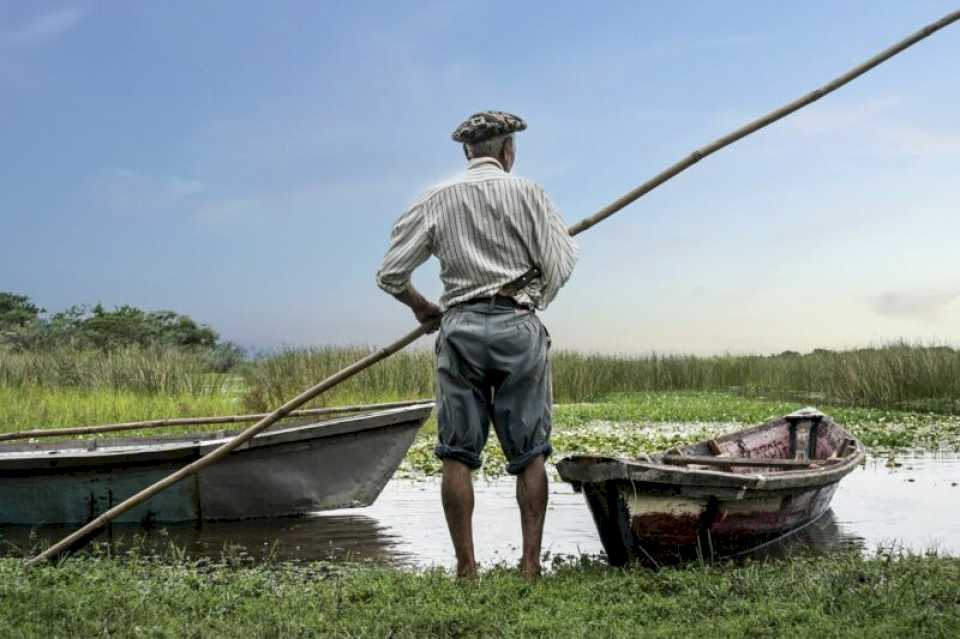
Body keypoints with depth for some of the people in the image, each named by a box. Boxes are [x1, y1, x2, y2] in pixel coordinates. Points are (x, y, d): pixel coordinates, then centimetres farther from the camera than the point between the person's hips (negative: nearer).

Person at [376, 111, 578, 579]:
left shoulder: (437, 200, 8)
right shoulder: (527, 193, 3)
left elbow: (390, 274, 6)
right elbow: (560, 264, 0)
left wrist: (422, 308, 24)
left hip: (460, 328, 1)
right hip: (518, 326, -1)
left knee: (458, 453, 4)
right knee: (530, 453, 5)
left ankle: (466, 567, 2)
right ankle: (530, 565, 3)